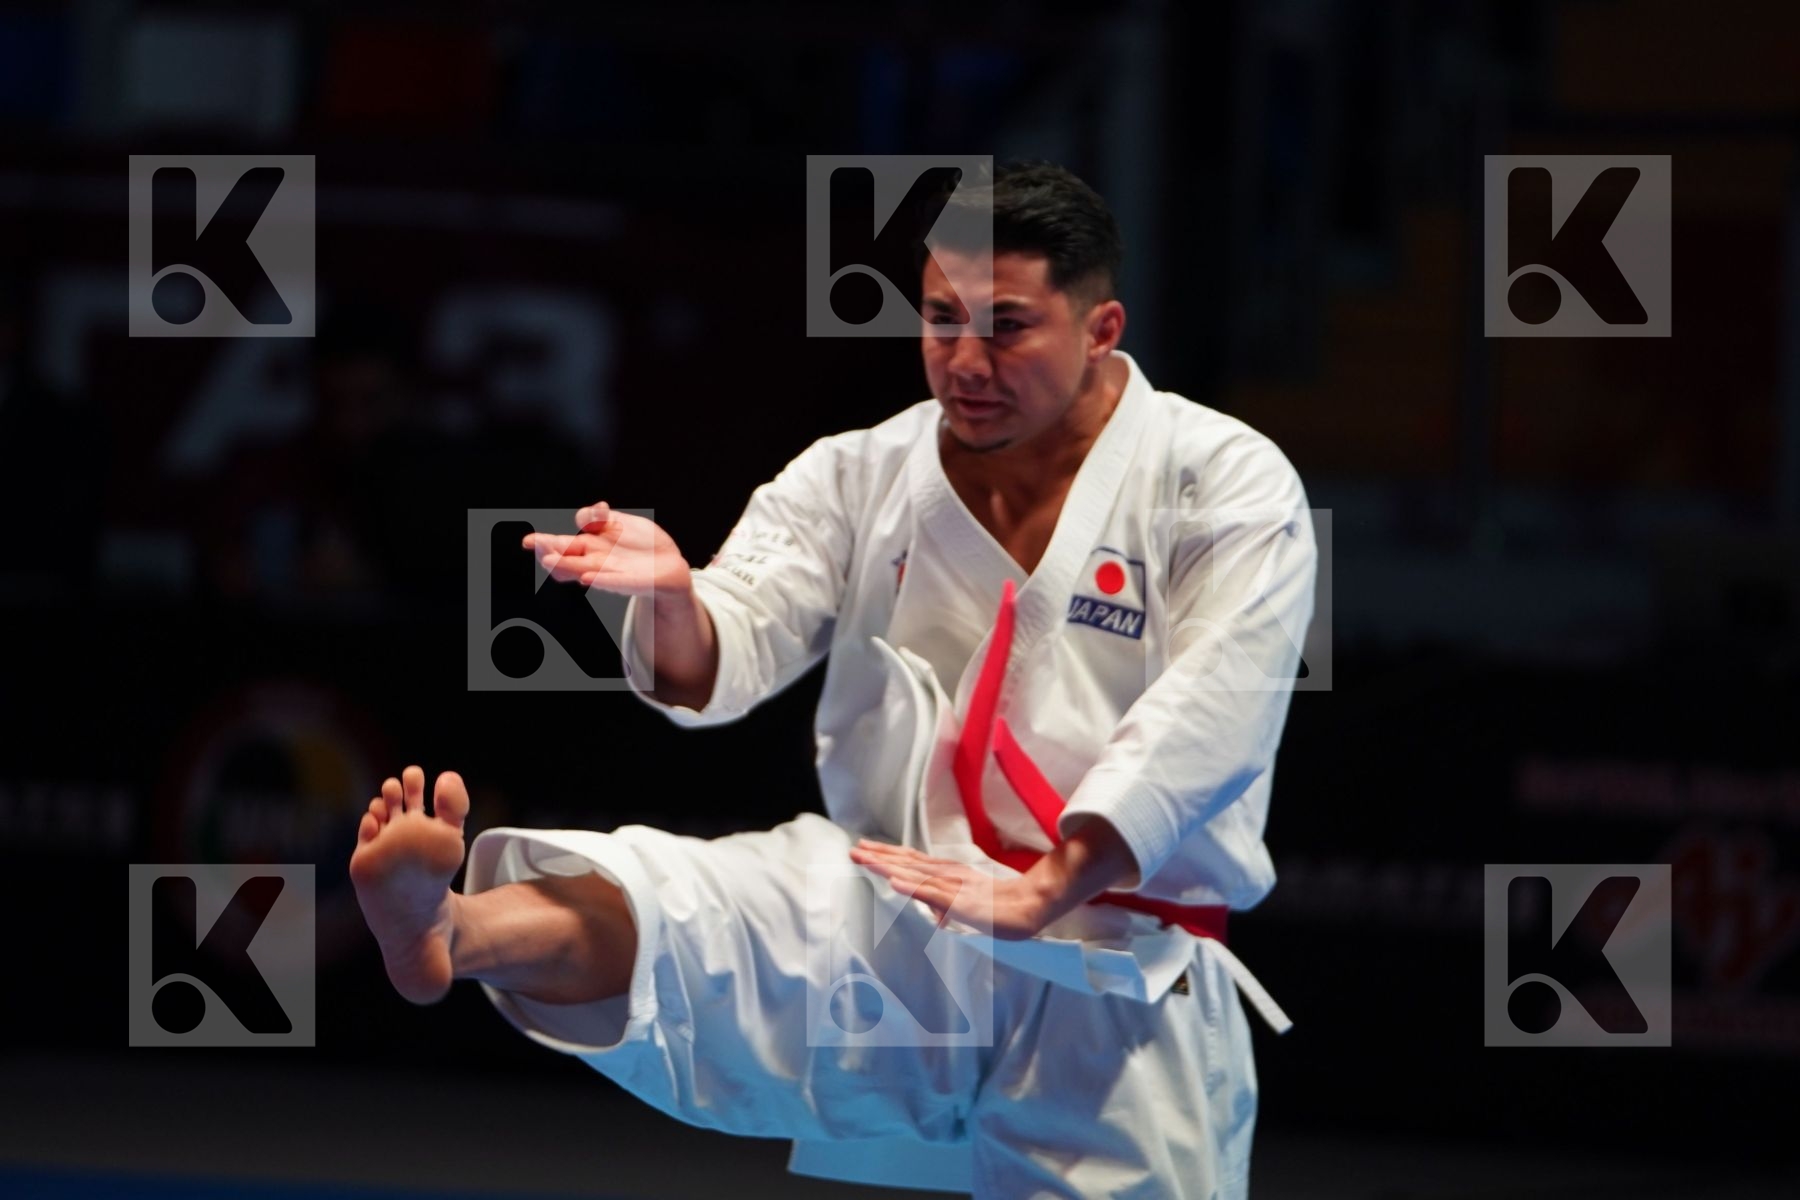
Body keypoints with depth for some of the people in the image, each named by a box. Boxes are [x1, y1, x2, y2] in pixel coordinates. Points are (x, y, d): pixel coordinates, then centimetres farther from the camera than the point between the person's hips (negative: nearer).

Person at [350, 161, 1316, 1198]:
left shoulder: (1225, 483, -4)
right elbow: (717, 663, -5)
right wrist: (672, 596, -30)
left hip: (1112, 995, -1)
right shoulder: (859, 477, 6)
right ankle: (452, 933, -52)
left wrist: (1047, 887, -28)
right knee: (674, 915, -25)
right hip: (887, 937, 1)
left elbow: (1211, 714, -17)